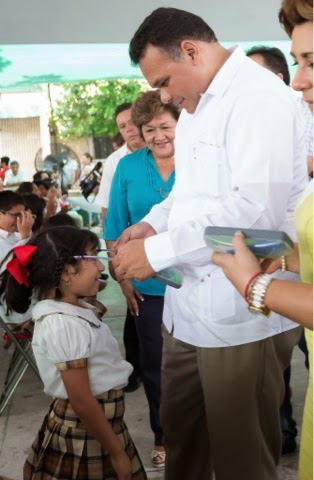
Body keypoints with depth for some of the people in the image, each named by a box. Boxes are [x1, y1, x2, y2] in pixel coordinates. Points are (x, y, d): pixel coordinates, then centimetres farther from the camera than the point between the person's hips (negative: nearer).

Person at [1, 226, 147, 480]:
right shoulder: (64, 325, -26)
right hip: (85, 437, -9)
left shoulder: (73, 311, 3)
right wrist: (117, 453, -17)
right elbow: (82, 402, -25)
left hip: (96, 424, 9)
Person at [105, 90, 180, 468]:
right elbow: (115, 228, 4)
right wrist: (123, 277, -1)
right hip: (148, 286, 2)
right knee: (154, 364, 14)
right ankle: (164, 436, 33)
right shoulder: (128, 167, 0)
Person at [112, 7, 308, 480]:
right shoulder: (195, 107, 16)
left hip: (242, 315, -9)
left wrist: (158, 251, -21)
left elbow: (255, 208, -26)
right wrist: (153, 223, 5)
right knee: (179, 431, 21)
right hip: (189, 305, 9)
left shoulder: (258, 98, -16)